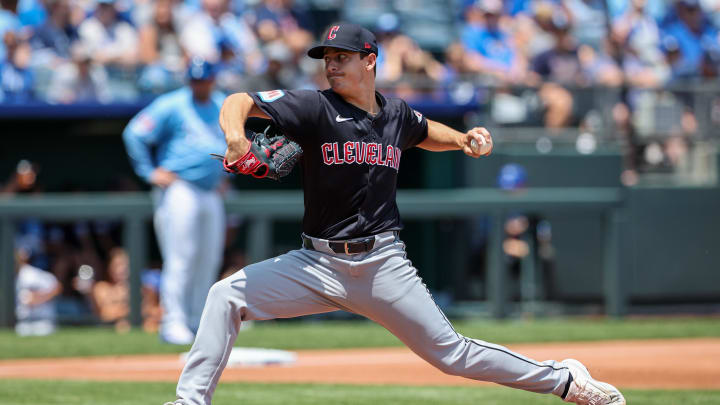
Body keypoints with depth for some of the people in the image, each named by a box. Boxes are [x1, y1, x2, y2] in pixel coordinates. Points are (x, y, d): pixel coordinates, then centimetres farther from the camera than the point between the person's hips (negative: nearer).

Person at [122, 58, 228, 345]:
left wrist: (225, 175, 22)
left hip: (211, 193, 7)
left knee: (209, 260, 7)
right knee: (180, 258, -12)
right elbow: (134, 134, -8)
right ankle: (173, 321, -11)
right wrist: (150, 172, -10)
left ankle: (196, 321, 16)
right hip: (179, 189, -7)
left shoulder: (225, 108, 13)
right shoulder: (172, 106, -6)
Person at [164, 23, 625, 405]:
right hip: (319, 263, 0)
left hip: (383, 264, 0)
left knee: (450, 351, 0)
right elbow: (241, 102, -17)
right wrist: (235, 135, -40)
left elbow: (425, 132, 30)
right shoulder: (315, 108, -7)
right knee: (227, 295, -19)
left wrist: (462, 139, 9)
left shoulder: (396, 113, 5)